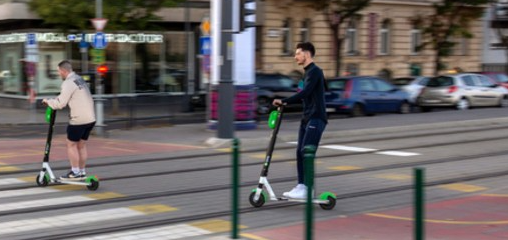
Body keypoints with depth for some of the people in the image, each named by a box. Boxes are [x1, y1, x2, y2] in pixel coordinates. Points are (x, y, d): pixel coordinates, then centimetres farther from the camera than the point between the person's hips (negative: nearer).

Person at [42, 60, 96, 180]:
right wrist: (52, 101, 11)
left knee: (71, 145, 3)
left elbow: (60, 103, -14)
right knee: (81, 145, 15)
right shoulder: (79, 79, 16)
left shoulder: (68, 83, -14)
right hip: (90, 118, 9)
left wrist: (48, 101, 2)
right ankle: (82, 172, 19)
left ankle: (75, 172, 5)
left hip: (79, 120, -9)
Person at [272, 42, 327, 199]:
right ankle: (301, 186, 10)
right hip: (307, 118, 9)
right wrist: (286, 102, 17)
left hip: (316, 118, -9)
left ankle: (307, 189, -12)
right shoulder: (308, 72, 18)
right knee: (300, 152, 6)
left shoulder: (315, 71, -11)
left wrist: (284, 101, -23)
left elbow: (305, 93, -23)